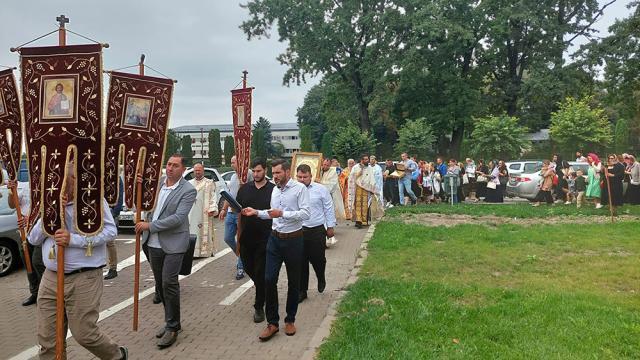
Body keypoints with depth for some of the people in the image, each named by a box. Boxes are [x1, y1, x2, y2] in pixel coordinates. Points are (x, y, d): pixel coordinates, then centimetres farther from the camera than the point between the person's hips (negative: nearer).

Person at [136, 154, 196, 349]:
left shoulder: (188, 190, -11)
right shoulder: (157, 181, 6)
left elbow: (178, 218, -19)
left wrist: (149, 225, -17)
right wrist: (141, 186, -1)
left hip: (173, 243, -6)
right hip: (154, 243, 6)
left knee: (169, 283, -9)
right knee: (160, 285, 13)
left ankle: (172, 327, 5)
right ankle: (172, 321, 29)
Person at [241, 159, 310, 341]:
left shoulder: (300, 188, -11)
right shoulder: (275, 190, 11)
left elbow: (306, 213, -21)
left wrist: (282, 213, -27)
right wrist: (256, 212, 6)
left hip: (293, 239, -5)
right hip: (275, 239, 5)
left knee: (293, 281, 9)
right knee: (269, 279, -1)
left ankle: (290, 320, 25)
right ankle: (272, 322, 11)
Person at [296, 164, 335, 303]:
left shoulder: (321, 190, -4)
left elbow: (329, 209, 2)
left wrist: (330, 227, 3)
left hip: (317, 230, -2)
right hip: (298, 231, 2)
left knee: (317, 259, 5)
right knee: (301, 262, 7)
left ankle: (321, 279, 38)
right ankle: (302, 290, 21)